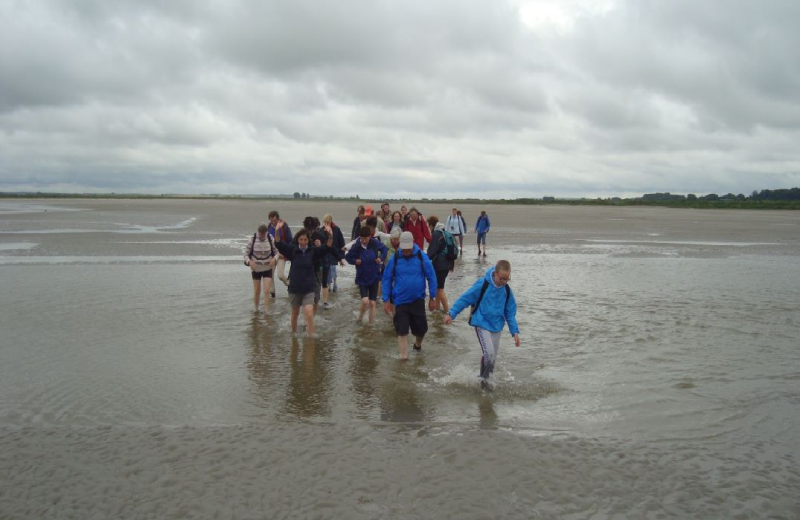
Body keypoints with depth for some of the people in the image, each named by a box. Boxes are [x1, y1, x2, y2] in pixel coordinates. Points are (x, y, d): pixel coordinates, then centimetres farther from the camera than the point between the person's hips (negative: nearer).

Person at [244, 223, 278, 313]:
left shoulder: (270, 239, -9)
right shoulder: (253, 239, -11)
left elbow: (276, 251, 2)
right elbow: (246, 253, -4)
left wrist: (274, 258, -19)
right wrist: (249, 261, -24)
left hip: (267, 268, 0)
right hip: (256, 269, 0)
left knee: (266, 291, -9)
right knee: (256, 291, 9)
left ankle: (266, 312, -7)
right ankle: (256, 309, 29)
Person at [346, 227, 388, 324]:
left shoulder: (375, 243, -11)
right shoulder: (356, 247, -13)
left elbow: (384, 249, 8)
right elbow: (347, 257, 3)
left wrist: (381, 258, -8)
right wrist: (355, 261, -15)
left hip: (374, 278, 2)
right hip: (362, 279, -1)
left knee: (372, 303, 4)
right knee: (365, 301, -17)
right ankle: (360, 318, 13)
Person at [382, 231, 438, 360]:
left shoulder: (422, 257, -10)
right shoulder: (395, 259, -8)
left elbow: (431, 277, -3)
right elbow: (387, 279, 0)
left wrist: (433, 298, -1)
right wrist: (386, 300, -2)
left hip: (418, 300, 1)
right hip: (400, 301, -1)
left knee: (421, 328, 13)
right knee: (402, 330, 1)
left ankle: (418, 344, 45)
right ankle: (403, 357, 10)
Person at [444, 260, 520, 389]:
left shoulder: (507, 291, -3)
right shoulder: (482, 284, -17)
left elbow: (510, 313, 5)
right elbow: (465, 298, -11)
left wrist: (515, 332, 0)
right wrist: (451, 314, -12)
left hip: (496, 326, 5)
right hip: (482, 324, -5)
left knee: (493, 356, 10)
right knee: (489, 352, -19)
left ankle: (486, 378, 30)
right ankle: (483, 377, 3)